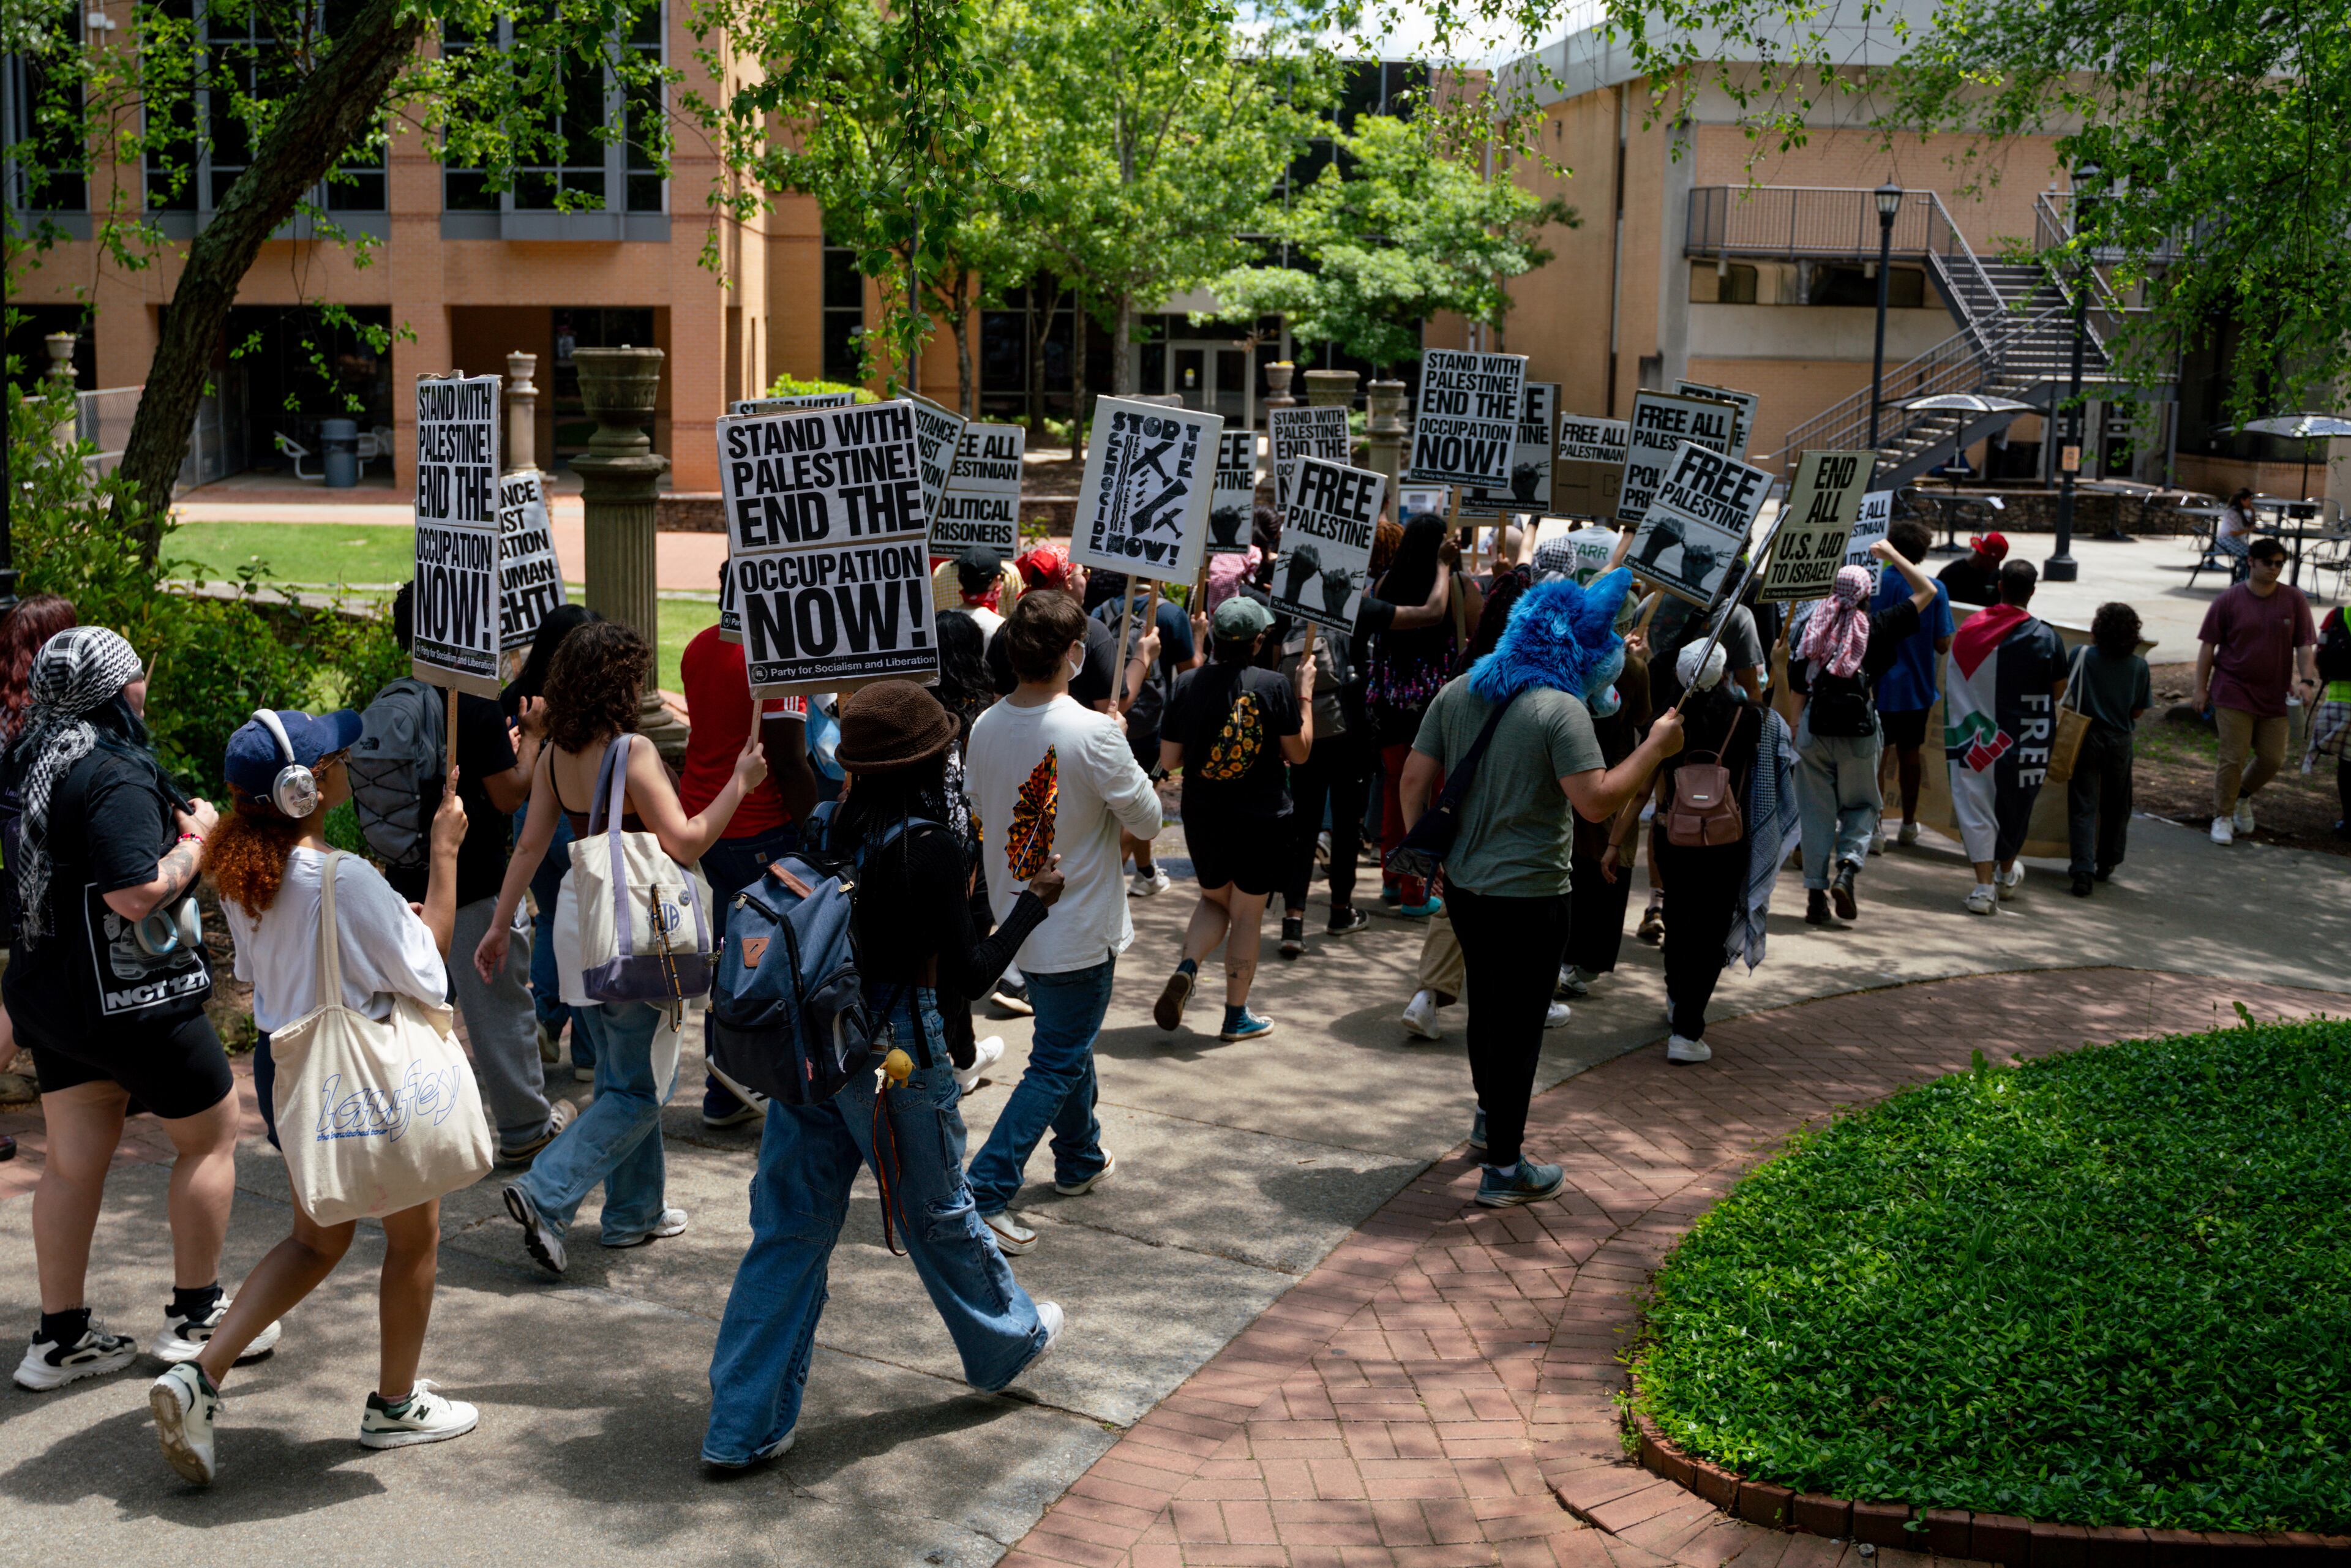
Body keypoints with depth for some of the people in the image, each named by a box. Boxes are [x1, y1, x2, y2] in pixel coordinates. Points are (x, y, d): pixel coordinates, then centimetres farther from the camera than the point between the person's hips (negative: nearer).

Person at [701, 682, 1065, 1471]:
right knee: (939, 1213, 17)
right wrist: (1034, 901, -1)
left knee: (789, 1227, 9)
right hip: (895, 1051, -5)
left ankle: (745, 1423, 12)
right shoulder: (931, 850, -18)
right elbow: (967, 976, -13)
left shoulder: (827, 831, 0)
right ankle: (1007, 1341, 43)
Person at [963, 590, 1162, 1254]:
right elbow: (1148, 820, -14)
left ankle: (1081, 1159, 44)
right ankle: (985, 1193, -7)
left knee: (1067, 1042, 26)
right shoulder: (1093, 733, -25)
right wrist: (1123, 754, 0)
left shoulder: (986, 728, -5)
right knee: (1058, 1064, 2)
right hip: (1080, 929, -7)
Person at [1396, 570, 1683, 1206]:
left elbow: (1415, 778, 4)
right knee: (1518, 1024, 4)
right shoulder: (1561, 710, -19)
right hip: (1529, 895, -7)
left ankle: (1491, 1115, 47)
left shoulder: (1457, 693, 3)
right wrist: (1656, 747, -16)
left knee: (1486, 1005, 26)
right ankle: (1504, 1168, 11)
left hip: (1463, 884, 7)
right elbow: (1596, 802, -25)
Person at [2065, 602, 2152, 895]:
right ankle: (2107, 864, 33)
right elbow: (2138, 711, -1)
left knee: (2083, 807, 0)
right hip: (2120, 743, 2)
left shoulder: (2082, 656, -11)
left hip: (2086, 739, -2)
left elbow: (2063, 688, -2)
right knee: (2115, 807, 19)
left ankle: (2083, 869, -14)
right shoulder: (2139, 667, -6)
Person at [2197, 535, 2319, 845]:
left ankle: (2243, 796, 33)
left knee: (2273, 759, 5)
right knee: (2233, 758, -6)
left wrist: (2306, 680, -13)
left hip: (2275, 697, 3)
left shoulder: (2294, 600, 2)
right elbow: (2208, 645, 0)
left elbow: (2304, 645, 3)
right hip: (2233, 692, -3)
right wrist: (2201, 688, -2)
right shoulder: (2229, 599, -4)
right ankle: (2223, 817, 8)